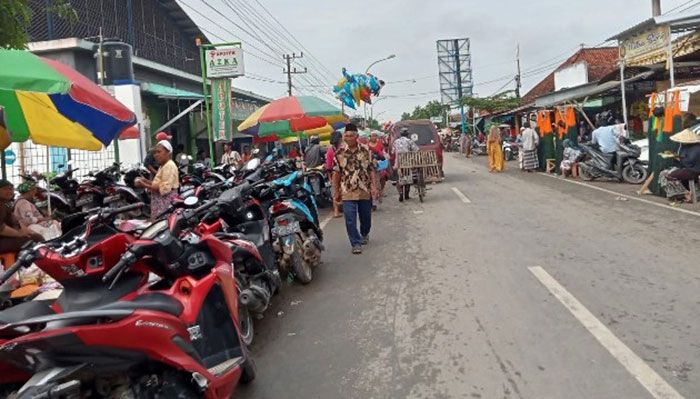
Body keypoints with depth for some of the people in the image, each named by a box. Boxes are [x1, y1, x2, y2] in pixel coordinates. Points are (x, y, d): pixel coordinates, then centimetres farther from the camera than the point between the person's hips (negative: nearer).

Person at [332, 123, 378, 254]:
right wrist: (336, 191, 4)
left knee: (366, 217, 15)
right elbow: (336, 173, 5)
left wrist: (374, 186, -8)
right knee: (350, 220, -6)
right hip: (348, 192, -1)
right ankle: (356, 243, 6)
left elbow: (371, 170, 1)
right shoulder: (339, 153, 0)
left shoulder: (366, 151, 0)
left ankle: (365, 234, 43)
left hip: (365, 191, 1)